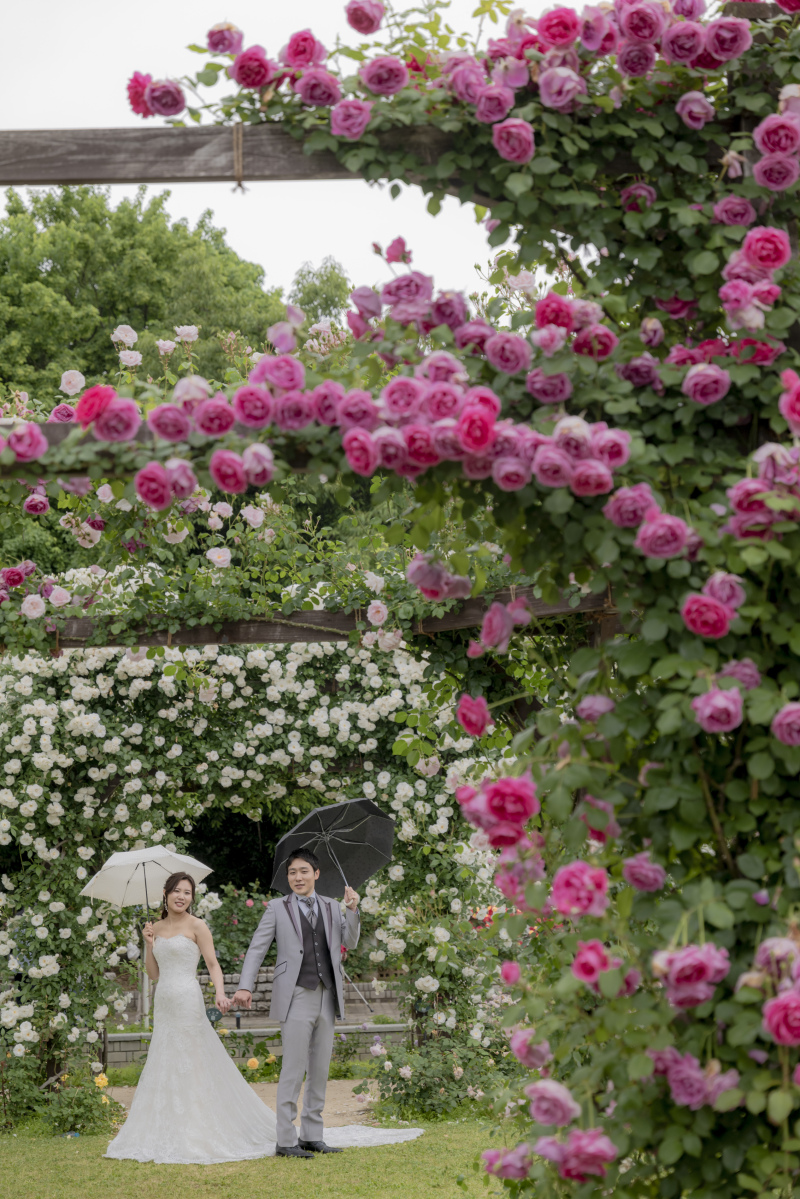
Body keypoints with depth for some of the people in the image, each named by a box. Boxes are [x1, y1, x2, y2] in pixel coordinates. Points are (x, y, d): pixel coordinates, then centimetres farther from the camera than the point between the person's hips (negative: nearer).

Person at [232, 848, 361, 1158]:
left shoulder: (331, 908, 15)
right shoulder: (277, 908, 5)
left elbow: (350, 942, 8)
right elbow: (256, 948, 1)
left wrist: (353, 910, -7)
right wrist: (245, 986, -10)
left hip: (326, 998, 5)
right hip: (296, 998, -5)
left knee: (320, 1071, 7)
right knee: (293, 1071, -6)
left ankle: (312, 1136, 15)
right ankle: (286, 1141, -2)